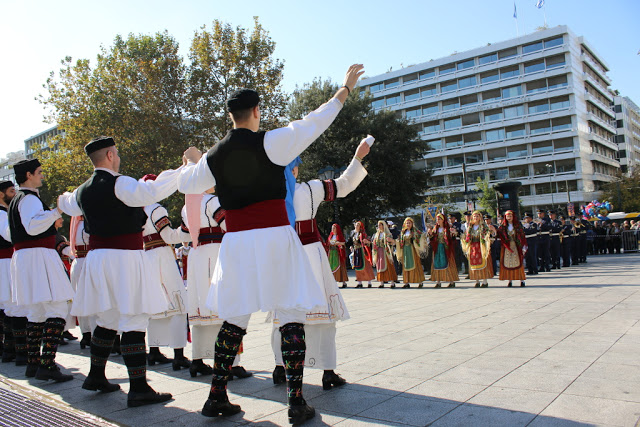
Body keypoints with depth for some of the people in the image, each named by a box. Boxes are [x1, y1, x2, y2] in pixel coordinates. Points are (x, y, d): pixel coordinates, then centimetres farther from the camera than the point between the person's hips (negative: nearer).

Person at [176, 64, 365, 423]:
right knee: (292, 316, 2)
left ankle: (217, 397, 21)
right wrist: (345, 90, 6)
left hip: (237, 242, 5)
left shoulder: (214, 156, 8)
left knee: (234, 319, 15)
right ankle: (297, 402, 5)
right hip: (275, 236, -5)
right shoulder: (269, 141, -6)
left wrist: (192, 162, 46)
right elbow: (312, 124, -5)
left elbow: (185, 183, 23)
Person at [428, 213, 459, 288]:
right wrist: (430, 234, -9)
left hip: (446, 248, -4)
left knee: (447, 263, -4)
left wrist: (451, 233, -24)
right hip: (437, 248, 4)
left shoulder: (447, 228, -1)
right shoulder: (435, 228, 10)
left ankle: (452, 281, 2)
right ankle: (438, 282, 5)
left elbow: (451, 239, -6)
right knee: (437, 264, 1)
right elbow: (432, 239, 9)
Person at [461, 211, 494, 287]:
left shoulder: (483, 226, 2)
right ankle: (477, 281, 9)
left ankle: (485, 281, 0)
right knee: (474, 264, 2)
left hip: (481, 247, -4)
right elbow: (466, 237, 20)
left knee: (483, 263, -5)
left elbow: (487, 235, -11)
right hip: (472, 247, 4)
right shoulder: (470, 227, 12)